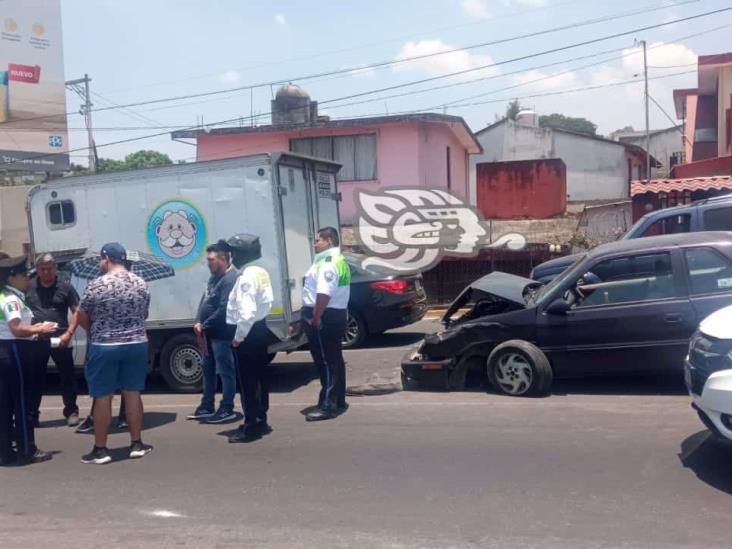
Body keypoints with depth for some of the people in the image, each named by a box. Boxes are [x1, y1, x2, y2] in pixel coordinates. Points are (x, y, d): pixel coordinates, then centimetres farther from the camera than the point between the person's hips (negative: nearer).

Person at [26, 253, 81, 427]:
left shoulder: (65, 287, 0)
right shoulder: (29, 287, 6)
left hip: (60, 340, -2)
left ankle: (71, 412, 16)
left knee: (67, 377, 5)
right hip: (36, 340, 2)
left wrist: (69, 333, -11)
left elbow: (77, 311, 0)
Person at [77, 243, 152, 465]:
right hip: (137, 344, 4)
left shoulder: (96, 285, -11)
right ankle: (136, 444, 17)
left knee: (102, 397, 4)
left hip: (104, 347, -4)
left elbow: (82, 318, -1)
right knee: (132, 393, 11)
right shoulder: (141, 284, 2)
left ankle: (100, 449, 10)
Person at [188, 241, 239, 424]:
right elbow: (204, 301, 16)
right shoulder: (214, 277, 15)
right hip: (209, 333, 11)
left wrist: (204, 326, -15)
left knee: (225, 371, -2)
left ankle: (226, 410, 6)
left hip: (221, 334, -11)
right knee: (208, 369, 17)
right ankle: (207, 407, 28)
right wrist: (198, 322, 0)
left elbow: (223, 309, -24)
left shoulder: (231, 278, -19)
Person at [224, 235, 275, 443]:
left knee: (248, 380, -4)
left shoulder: (247, 276, -19)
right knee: (258, 377, 16)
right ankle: (260, 421, 25)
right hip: (260, 328, 10)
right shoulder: (261, 272, 11)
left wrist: (239, 336, -18)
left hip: (249, 333, -10)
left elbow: (247, 311, -26)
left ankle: (251, 427, 1)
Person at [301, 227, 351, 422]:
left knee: (326, 362, -7)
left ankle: (328, 406, -4)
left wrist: (315, 318, -24)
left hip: (325, 317, -11)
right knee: (334, 360, 14)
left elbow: (324, 294, -26)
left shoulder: (328, 263, -17)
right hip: (335, 315, 11)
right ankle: (338, 402, 21)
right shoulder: (338, 260, 17)